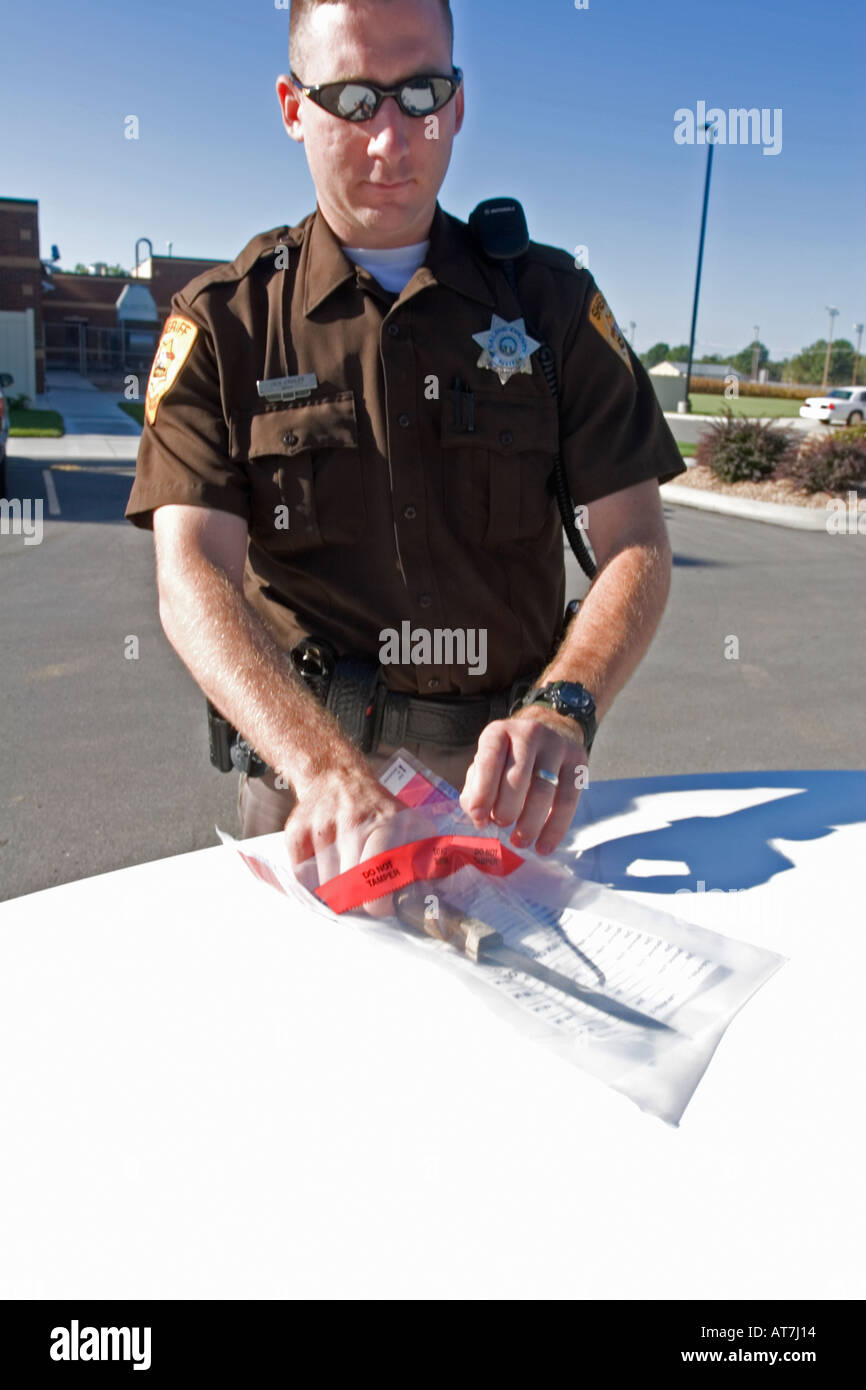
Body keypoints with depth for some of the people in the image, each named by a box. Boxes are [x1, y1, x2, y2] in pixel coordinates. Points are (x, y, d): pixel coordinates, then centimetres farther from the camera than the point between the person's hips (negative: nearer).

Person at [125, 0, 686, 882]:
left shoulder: (550, 299, 5)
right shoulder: (220, 322, 2)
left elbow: (636, 546, -3)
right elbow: (193, 576, -11)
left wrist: (560, 711, -23)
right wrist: (324, 767, -29)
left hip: (504, 776, 1)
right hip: (299, 758, 0)